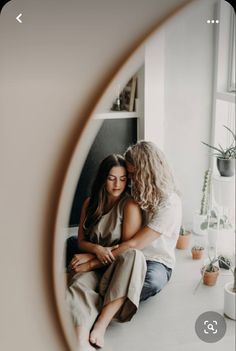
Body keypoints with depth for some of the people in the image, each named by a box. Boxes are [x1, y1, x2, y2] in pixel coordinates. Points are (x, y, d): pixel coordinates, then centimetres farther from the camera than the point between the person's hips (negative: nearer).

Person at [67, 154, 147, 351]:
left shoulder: (130, 205, -5)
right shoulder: (90, 203, 8)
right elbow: (81, 241, 11)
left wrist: (91, 256, -10)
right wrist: (98, 250, -13)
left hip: (118, 266, -2)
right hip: (93, 265, 2)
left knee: (135, 255, -38)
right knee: (80, 287, -34)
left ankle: (101, 325, -39)